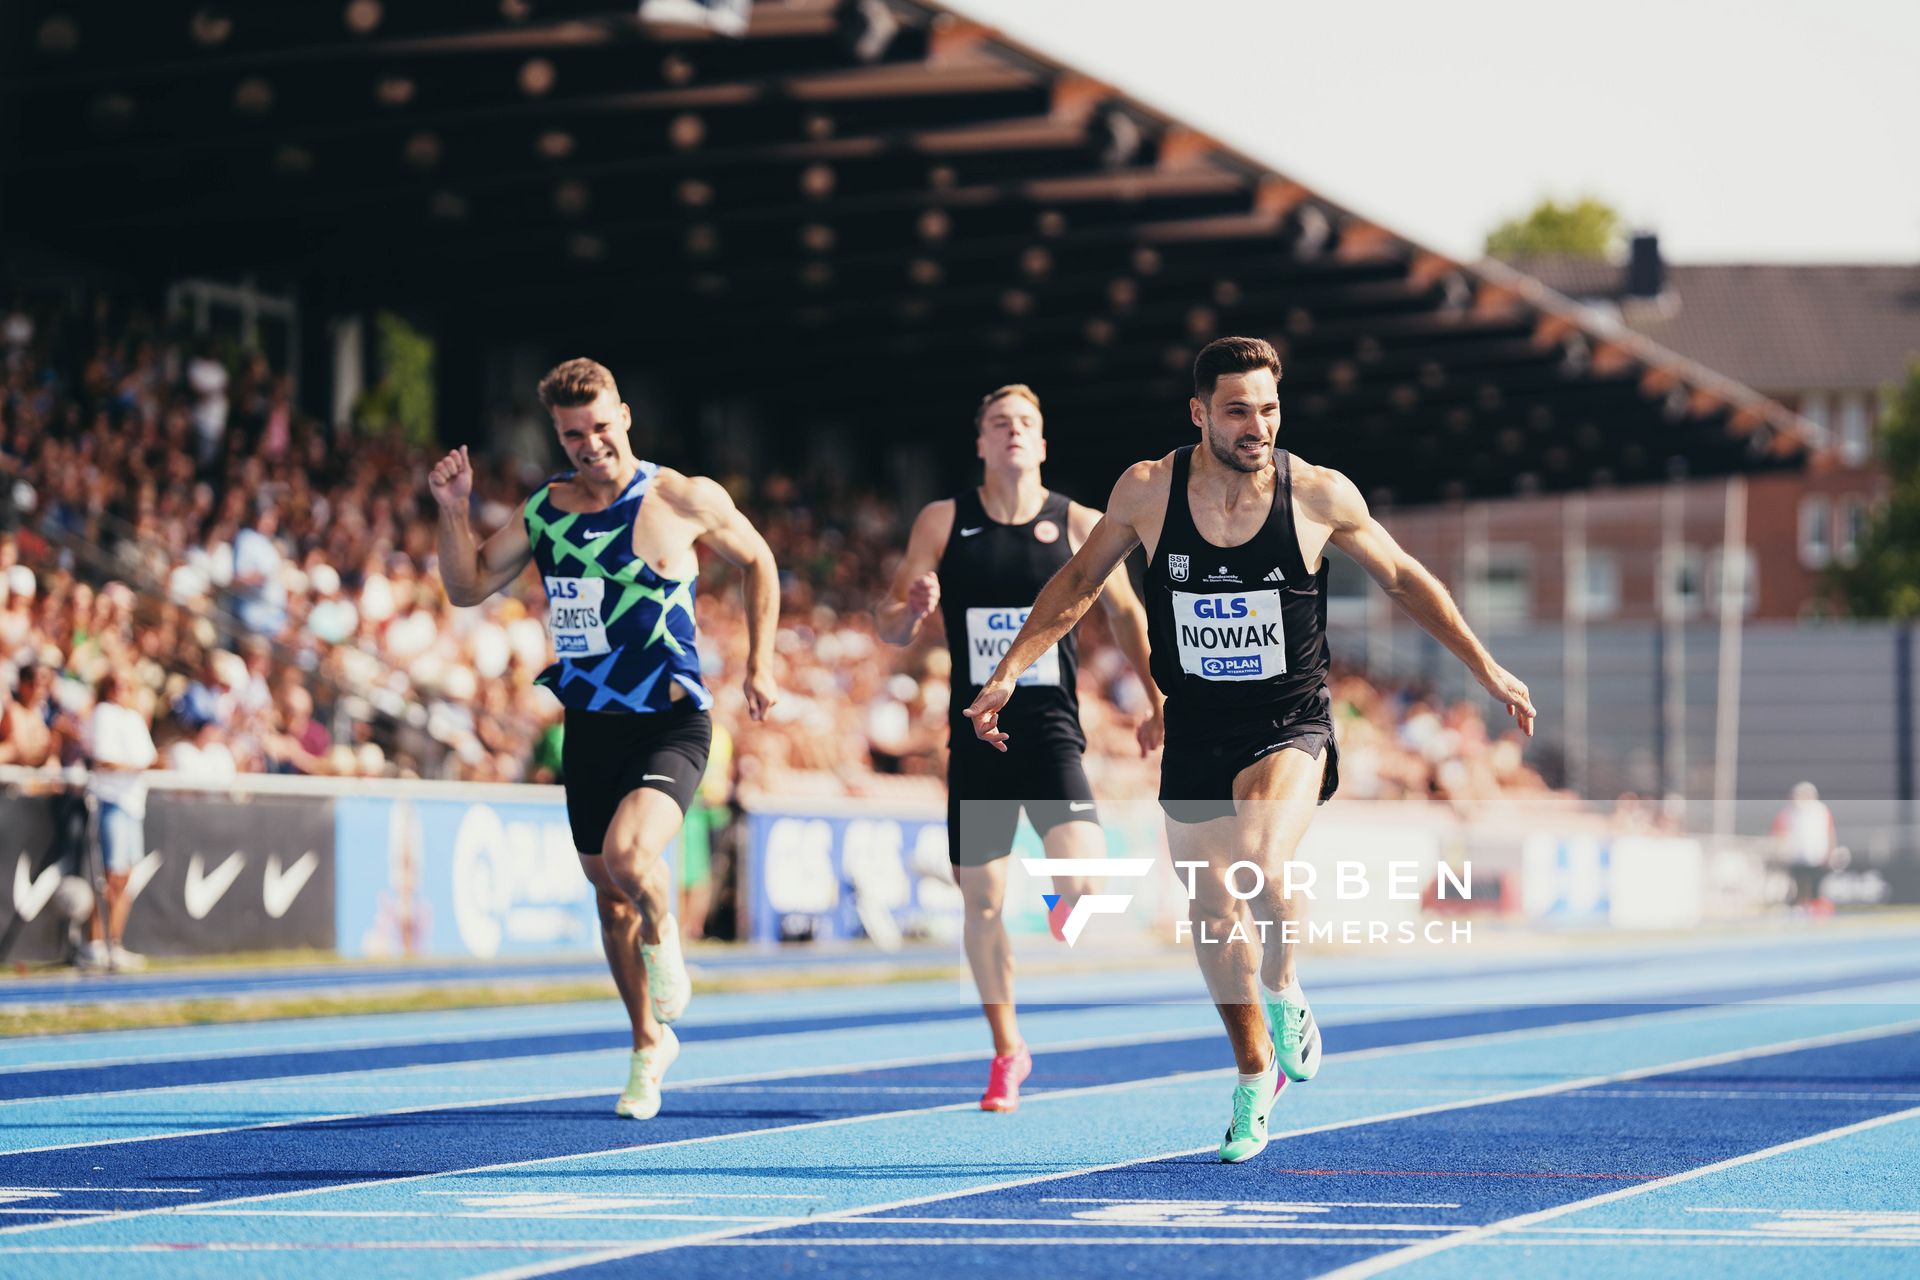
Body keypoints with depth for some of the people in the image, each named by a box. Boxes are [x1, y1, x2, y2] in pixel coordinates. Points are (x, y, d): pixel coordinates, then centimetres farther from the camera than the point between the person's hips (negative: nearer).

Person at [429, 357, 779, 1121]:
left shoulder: (686, 500, -7)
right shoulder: (544, 510, 4)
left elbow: (758, 562, 9)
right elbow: (467, 587, 10)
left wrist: (760, 665, 4)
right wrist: (453, 512, -6)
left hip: (670, 723, -5)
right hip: (589, 727, 5)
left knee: (628, 853, -29)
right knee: (610, 895, 12)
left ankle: (663, 937, 5)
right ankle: (649, 1043, 31)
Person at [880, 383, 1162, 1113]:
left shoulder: (1080, 526, 1)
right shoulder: (943, 523, 3)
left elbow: (1127, 614, 13)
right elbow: (891, 629, 4)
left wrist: (1158, 702, 8)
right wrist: (913, 612, -18)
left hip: (1051, 730, -1)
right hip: (976, 736, 1)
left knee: (1083, 873, -22)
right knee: (981, 901, 3)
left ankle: (1064, 902, 16)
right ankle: (1007, 1053, 20)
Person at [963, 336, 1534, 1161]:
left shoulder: (1320, 496, -11)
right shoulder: (1148, 491, -8)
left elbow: (1401, 578, 5)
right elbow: (1078, 582, 8)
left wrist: (1486, 669, 8)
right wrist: (1008, 672, 3)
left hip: (1290, 729, -3)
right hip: (1195, 735, 3)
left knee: (1260, 871, -28)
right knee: (1212, 914, 7)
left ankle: (1284, 993, 2)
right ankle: (1256, 1071, 29)